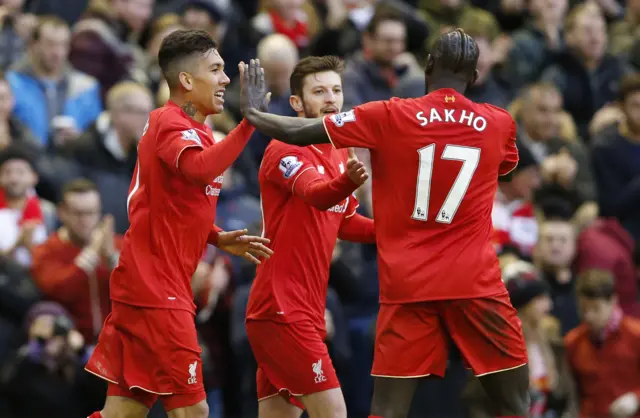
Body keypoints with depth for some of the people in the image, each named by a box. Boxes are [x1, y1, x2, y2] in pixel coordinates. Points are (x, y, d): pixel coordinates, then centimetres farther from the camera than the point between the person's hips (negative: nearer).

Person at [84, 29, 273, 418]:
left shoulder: (193, 129, 18)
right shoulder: (170, 123, -12)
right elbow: (199, 168, -35)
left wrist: (219, 239, 12)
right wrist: (250, 121, -38)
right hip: (157, 289, -10)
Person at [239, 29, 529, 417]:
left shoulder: (389, 117, -3)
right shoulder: (499, 124, 4)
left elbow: (300, 132, 1)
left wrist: (254, 113, 20)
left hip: (408, 284, 0)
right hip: (475, 283, 0)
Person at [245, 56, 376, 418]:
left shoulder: (339, 154, 15)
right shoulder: (285, 150, -12)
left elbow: (344, 222, 27)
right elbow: (315, 194, -33)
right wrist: (348, 181, -54)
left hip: (305, 312, 9)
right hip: (283, 310, -9)